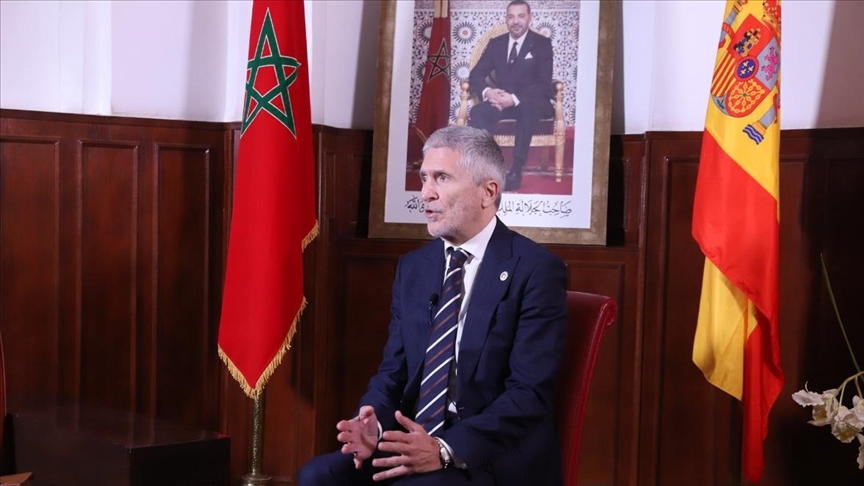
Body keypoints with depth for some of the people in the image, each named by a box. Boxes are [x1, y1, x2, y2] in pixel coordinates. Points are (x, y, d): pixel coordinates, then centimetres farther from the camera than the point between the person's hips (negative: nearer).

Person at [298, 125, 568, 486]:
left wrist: (445, 450, -27)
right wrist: (374, 424, -12)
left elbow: (530, 394, -15)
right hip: (417, 442, 5)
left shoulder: (536, 270, -9)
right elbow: (393, 372, 10)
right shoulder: (412, 267, 11)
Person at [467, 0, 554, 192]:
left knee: (527, 107, -40)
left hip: (533, 103, -3)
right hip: (502, 101, 3)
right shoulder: (496, 43, 9)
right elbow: (476, 75, 4)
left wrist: (514, 99, -28)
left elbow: (544, 83, -12)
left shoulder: (542, 43, -2)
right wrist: (487, 92, -21)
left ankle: (516, 170, -38)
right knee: (477, 112, -28)